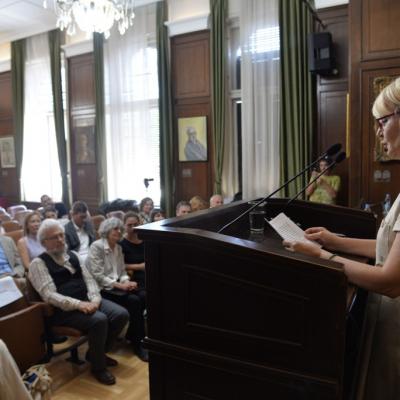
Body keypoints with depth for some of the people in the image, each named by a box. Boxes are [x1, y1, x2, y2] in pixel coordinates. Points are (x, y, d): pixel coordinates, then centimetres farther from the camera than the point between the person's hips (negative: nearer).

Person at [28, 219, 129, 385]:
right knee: (99, 320, -31)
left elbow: (89, 279, 11)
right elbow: (49, 295, -16)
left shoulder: (73, 255, 16)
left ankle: (96, 352, 12)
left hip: (87, 301, 7)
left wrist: (94, 299, -10)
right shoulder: (38, 264, -5)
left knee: (121, 314, -11)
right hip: (64, 309, -7)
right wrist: (78, 304, -27)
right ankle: (98, 367, -6)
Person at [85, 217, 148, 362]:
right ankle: (137, 342, -11)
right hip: (101, 289, -7)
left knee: (140, 297, -21)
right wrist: (119, 285, -21)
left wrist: (126, 282, -9)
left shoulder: (118, 248, 13)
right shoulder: (96, 246, -10)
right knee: (134, 300, -27)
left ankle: (134, 337, -4)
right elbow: (97, 276, -17)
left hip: (116, 286, 7)